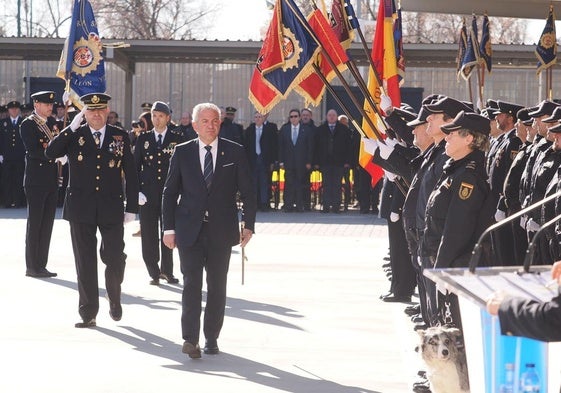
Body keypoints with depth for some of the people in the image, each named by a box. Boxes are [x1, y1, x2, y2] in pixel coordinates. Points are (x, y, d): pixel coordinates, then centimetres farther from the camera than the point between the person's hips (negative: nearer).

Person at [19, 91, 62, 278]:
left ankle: (41, 265, 15)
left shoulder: (52, 122, 13)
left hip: (52, 180, 7)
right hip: (36, 181, -7)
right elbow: (33, 151, -18)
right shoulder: (27, 125, -8)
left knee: (47, 224, 9)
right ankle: (32, 267, 4)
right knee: (34, 224, -1)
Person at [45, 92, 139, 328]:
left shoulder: (120, 137, 5)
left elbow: (130, 174, 6)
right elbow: (50, 153, -13)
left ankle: (114, 299, 29)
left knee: (115, 259, 0)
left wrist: (131, 208, 2)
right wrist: (72, 127, -17)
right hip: (81, 209, 0)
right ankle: (88, 313, 11)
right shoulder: (73, 136, 4)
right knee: (85, 262, 3)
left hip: (111, 209, 0)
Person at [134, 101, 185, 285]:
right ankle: (154, 272, 9)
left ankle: (167, 270, 17)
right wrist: (137, 191, -2)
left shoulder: (177, 139, 4)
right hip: (148, 193, 1)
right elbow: (136, 166, 7)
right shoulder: (143, 138, 7)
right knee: (149, 235, 1)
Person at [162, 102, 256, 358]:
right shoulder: (182, 152, 4)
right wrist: (169, 227, 1)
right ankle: (190, 339, -12)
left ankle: (211, 338, 15)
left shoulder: (234, 152, 3)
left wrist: (248, 225, 0)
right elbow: (170, 192, 7)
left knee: (217, 286, 6)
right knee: (191, 283, -9)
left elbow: (247, 192, 6)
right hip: (189, 231, -1)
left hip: (221, 231, 1)